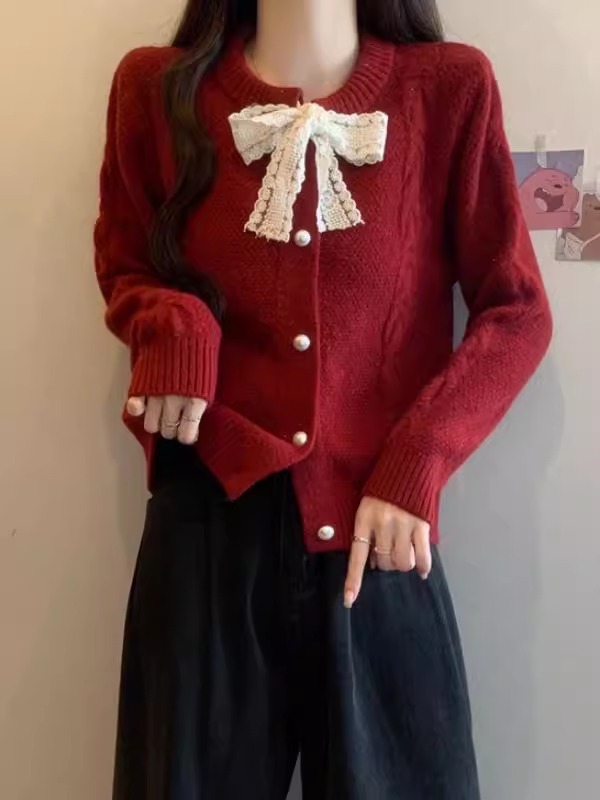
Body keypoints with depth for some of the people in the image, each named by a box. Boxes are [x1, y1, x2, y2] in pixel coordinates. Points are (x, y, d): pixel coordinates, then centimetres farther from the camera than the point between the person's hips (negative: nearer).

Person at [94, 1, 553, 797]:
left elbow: (516, 312, 1)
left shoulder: (451, 86, 0)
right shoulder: (157, 87, 3)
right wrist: (174, 324, -9)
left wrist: (415, 464, -11)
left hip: (378, 533, 0)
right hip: (209, 528, 1)